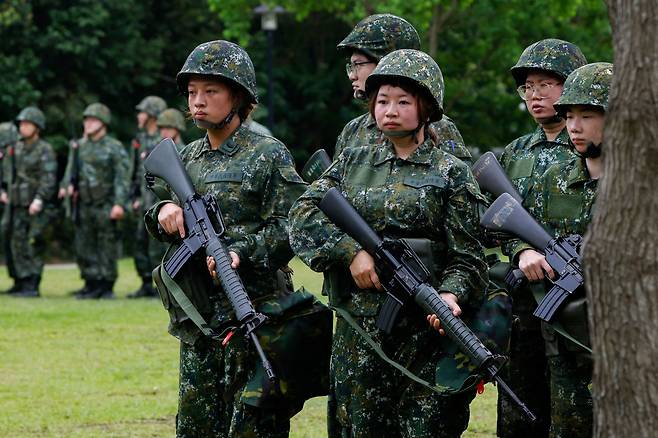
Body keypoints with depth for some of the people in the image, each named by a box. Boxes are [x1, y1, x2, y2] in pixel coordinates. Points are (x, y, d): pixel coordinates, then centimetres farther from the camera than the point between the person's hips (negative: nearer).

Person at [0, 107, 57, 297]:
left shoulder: (45, 150, -8)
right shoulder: (17, 148, 13)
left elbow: (49, 178, -16)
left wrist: (39, 199, -25)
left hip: (37, 209, -7)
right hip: (17, 206, 7)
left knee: (34, 246, -9)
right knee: (17, 245, 5)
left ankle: (32, 286, -8)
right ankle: (21, 282, 11)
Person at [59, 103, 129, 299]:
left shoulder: (115, 148, -3)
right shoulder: (79, 146, 14)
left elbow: (121, 178, -8)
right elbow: (71, 169, 13)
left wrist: (119, 203, -18)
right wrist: (67, 185, -9)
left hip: (106, 207, -5)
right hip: (84, 206, 5)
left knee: (107, 246, -2)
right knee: (84, 247, 5)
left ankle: (107, 288, 3)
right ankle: (92, 285, 12)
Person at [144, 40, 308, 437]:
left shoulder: (268, 155, -5)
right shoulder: (189, 158, 15)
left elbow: (289, 228, -12)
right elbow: (163, 226, 19)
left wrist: (242, 253, -25)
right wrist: (164, 212, -4)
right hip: (198, 319, 6)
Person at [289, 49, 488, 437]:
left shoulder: (451, 174, 2)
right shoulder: (353, 163, 13)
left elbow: (466, 256, -3)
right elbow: (304, 216, 3)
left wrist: (451, 295, -24)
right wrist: (352, 251, -12)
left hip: (423, 328, -3)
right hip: (357, 328, 4)